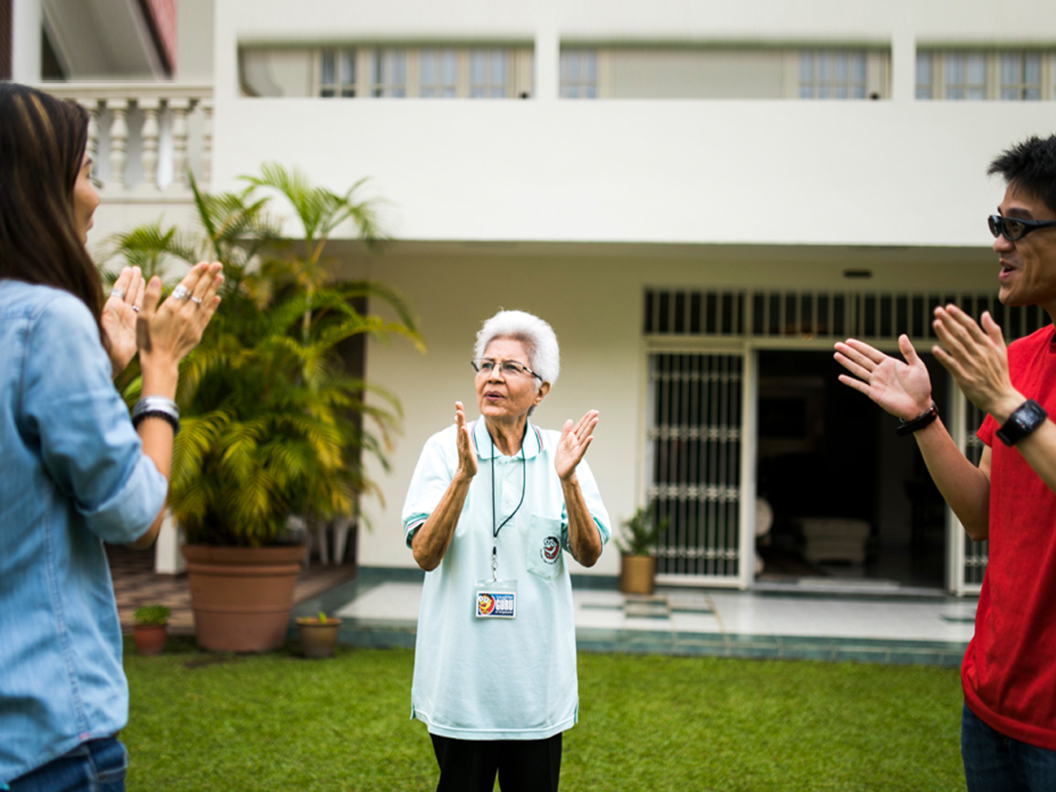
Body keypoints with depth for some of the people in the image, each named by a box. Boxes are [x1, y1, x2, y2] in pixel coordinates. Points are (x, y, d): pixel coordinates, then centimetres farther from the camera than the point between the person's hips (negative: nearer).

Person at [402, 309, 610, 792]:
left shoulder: (560, 453, 1)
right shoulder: (445, 449, -4)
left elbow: (589, 554, -6)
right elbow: (424, 554, -13)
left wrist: (567, 478, -21)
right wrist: (464, 475, -25)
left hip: (536, 676, 2)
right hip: (461, 675, -2)